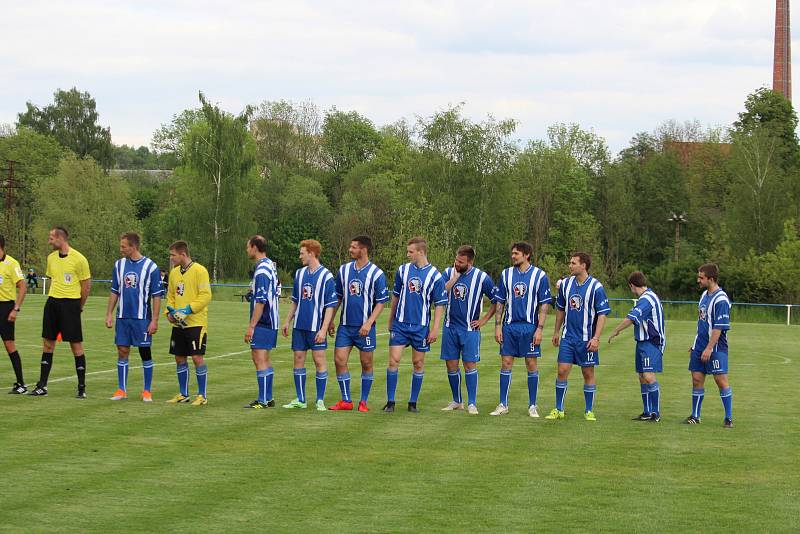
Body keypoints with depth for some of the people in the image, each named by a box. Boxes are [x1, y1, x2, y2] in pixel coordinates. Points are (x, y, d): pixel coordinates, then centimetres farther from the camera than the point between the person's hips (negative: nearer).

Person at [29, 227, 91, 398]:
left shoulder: (78, 259, -10)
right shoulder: (51, 257, 9)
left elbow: (86, 285, -5)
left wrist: (78, 307, 0)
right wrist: (54, 299, 15)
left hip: (71, 303, -6)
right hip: (52, 303, 6)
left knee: (76, 345, -3)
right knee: (47, 344, 7)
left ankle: (82, 388, 4)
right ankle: (42, 386, 13)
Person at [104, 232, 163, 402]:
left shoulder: (151, 267, -6)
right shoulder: (119, 265, 7)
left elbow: (157, 296, -5)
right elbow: (114, 292, 14)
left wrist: (154, 320, -9)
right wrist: (109, 314, 8)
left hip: (142, 318, -4)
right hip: (122, 317, 4)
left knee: (145, 353, 2)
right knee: (122, 351, 4)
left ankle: (147, 391, 11)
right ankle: (121, 390, 11)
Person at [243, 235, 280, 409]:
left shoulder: (261, 270, -18)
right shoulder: (271, 265, 12)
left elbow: (261, 301, -21)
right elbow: (277, 292, 22)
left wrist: (251, 326, -19)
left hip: (262, 323, -10)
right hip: (270, 322, 10)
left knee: (260, 360, -8)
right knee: (263, 359, 16)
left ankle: (263, 401, -7)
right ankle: (268, 398, 20)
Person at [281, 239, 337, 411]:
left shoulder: (326, 276, -9)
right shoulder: (300, 273, 10)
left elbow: (330, 306, -10)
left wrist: (323, 329, -16)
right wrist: (288, 321, 14)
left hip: (316, 327, -6)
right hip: (299, 326, 6)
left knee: (319, 360, -3)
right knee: (298, 359, 7)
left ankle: (320, 400, 5)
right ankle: (300, 400, 15)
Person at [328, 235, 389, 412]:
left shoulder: (376, 273, -7)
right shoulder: (344, 270, 7)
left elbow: (381, 302, -6)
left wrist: (369, 323, -15)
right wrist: (331, 319, 11)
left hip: (365, 327, -4)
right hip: (345, 325, 4)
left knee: (366, 364, 4)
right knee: (339, 360, -2)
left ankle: (363, 402, 14)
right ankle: (346, 401, 8)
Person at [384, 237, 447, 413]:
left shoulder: (435, 276, -5)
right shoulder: (403, 270, 3)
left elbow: (440, 304, -2)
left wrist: (435, 329, -8)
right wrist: (391, 319, 16)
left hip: (421, 326, -2)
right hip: (400, 324, 2)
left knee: (418, 364, 5)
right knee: (393, 361, -5)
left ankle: (413, 402, 15)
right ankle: (390, 401, 1)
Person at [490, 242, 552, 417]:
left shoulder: (540, 276, -2)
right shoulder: (506, 274, 7)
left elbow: (544, 304, -2)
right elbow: (500, 302, 10)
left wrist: (540, 329, -8)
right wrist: (498, 325, 3)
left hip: (530, 327, -3)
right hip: (509, 326, 3)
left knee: (532, 365, 1)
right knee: (506, 363, 3)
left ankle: (532, 405, 10)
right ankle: (503, 405, 9)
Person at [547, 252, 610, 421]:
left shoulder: (596, 287, -10)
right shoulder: (566, 284, 4)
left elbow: (602, 314, -9)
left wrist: (596, 338, -16)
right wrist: (556, 332, 17)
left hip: (587, 339, -3)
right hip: (567, 337, 3)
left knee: (588, 373, 4)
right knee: (562, 371, -1)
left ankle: (589, 411, 15)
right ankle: (558, 410, 8)